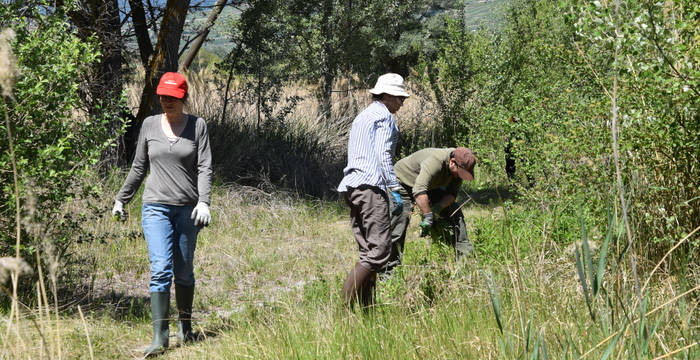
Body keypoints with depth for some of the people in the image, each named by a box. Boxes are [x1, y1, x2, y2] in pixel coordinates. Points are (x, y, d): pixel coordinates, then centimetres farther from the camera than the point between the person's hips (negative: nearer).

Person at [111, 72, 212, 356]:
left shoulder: (197, 126, 1)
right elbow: (139, 167, 16)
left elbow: (205, 167, -5)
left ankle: (185, 326, 28)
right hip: (156, 207, 0)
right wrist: (122, 199, 19)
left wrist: (204, 202, -18)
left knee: (184, 272, 7)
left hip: (188, 209, 0)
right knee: (161, 270, -12)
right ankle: (160, 336, -12)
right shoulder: (150, 125, 6)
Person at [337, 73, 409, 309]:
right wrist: (394, 189, -16)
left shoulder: (361, 117, 28)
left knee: (368, 250, 8)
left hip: (351, 185, 10)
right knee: (380, 249, -13)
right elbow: (383, 154, -13)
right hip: (371, 186, -10)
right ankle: (347, 302, -22)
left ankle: (366, 309, 5)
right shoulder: (384, 116, -1)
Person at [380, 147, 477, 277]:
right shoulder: (434, 161, -40)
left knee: (455, 213, 0)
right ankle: (388, 270, -12)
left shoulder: (459, 166, -15)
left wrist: (437, 208, -26)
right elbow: (419, 191, -49)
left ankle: (465, 256, 7)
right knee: (400, 221, -20)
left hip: (429, 187, 8)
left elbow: (452, 194, -9)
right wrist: (428, 216, -47)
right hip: (403, 182, -8)